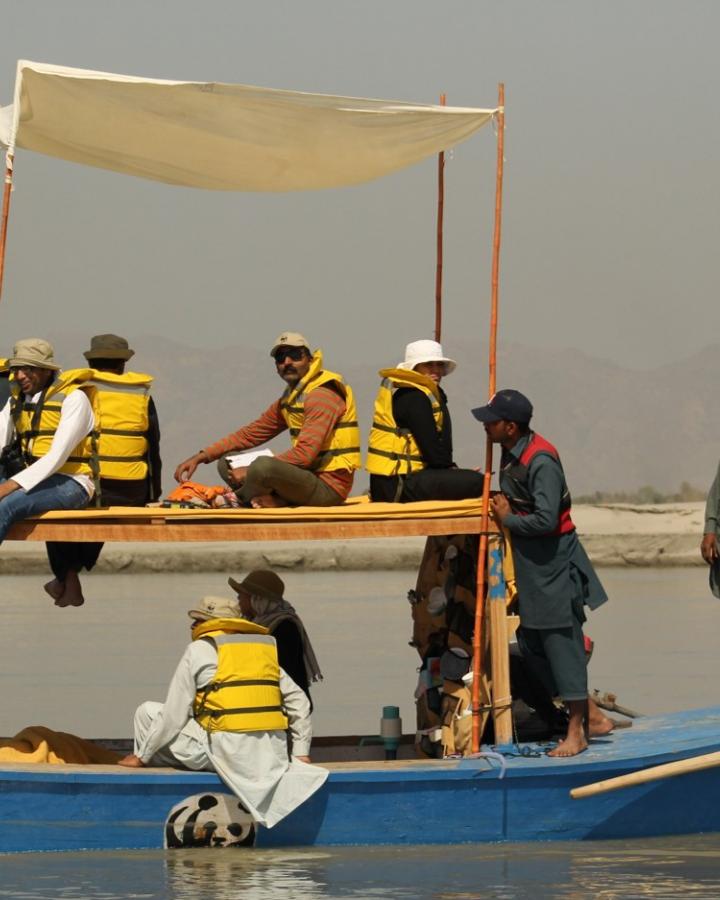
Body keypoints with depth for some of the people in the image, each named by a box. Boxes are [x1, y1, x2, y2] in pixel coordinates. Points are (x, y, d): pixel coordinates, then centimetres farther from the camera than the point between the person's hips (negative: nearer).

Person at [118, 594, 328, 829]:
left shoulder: (199, 649, 6)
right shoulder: (266, 649, 21)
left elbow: (173, 714, 4)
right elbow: (298, 701, 17)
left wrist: (141, 756, 14)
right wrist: (301, 754, 20)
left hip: (228, 752, -6)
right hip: (272, 754, 6)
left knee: (147, 712, 9)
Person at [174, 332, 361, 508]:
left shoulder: (322, 395, -14)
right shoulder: (289, 399, 17)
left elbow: (305, 453, -23)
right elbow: (251, 434, 19)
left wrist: (250, 471, -20)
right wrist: (201, 457, 9)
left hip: (328, 485, -10)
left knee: (264, 466, -35)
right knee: (227, 463, 11)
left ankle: (237, 499, -5)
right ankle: (280, 501, -10)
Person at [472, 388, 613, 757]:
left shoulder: (541, 461, -22)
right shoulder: (511, 452, 8)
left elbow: (546, 519, -27)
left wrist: (508, 519, -13)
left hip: (553, 561, -10)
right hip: (529, 562, 10)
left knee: (561, 641, -3)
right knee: (531, 643, 12)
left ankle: (576, 732, 5)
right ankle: (593, 716, 20)